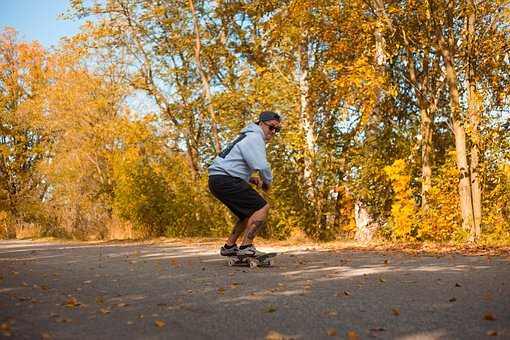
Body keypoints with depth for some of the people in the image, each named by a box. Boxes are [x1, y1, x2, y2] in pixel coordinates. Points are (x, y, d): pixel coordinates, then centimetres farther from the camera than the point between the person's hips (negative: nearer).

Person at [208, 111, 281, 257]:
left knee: (250, 214, 20)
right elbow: (262, 166, -22)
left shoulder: (250, 136, 25)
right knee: (262, 208, -14)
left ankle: (229, 246, 23)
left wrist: (250, 179, 15)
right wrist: (267, 182, -2)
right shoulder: (255, 137, -9)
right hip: (226, 180, -11)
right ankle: (246, 247, -16)